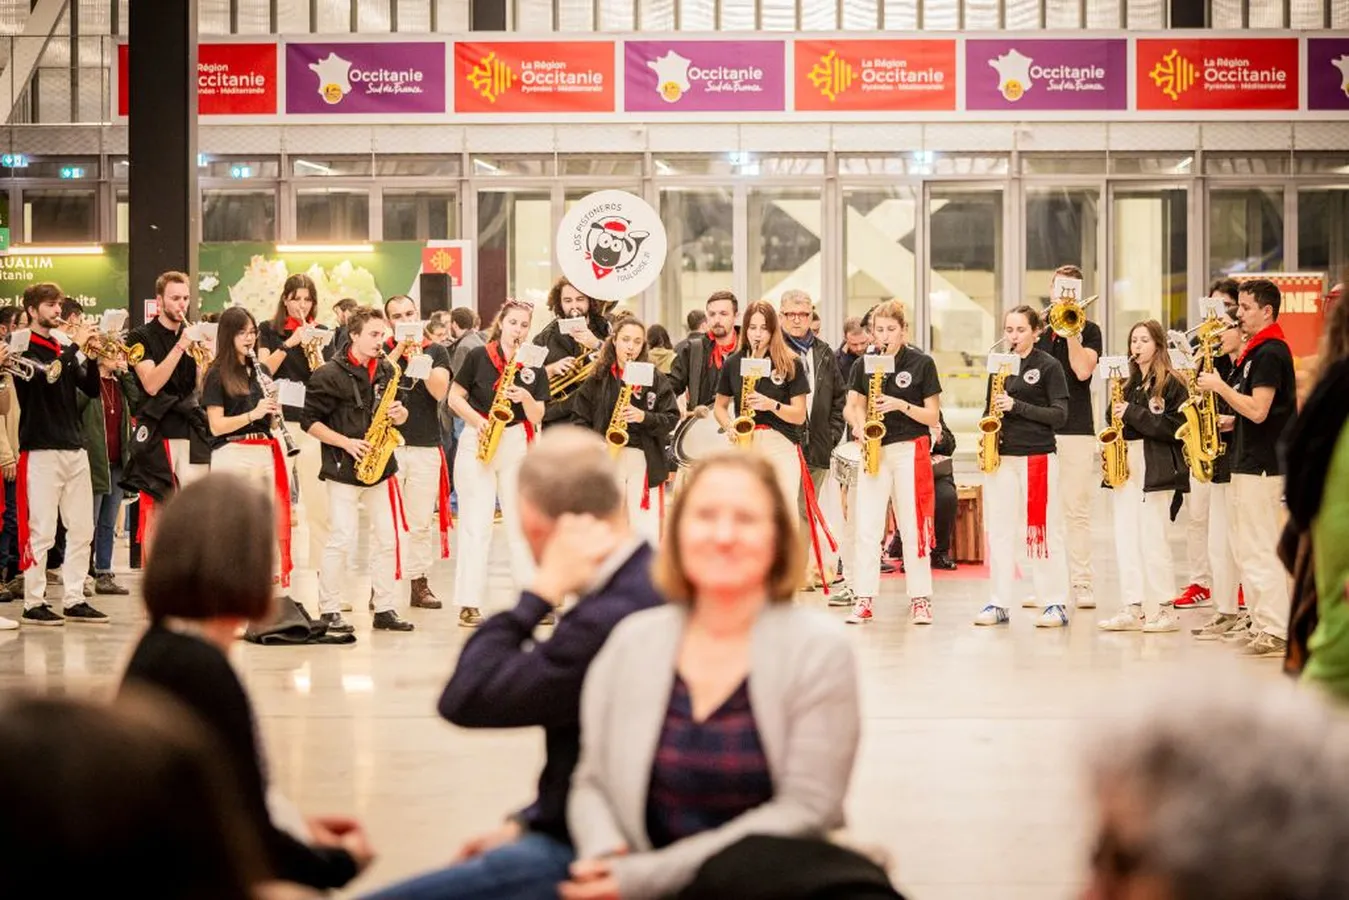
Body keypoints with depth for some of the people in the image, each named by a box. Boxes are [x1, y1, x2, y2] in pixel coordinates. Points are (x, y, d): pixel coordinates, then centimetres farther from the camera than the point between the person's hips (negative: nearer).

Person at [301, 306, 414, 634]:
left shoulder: (386, 371, 10)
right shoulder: (329, 375, -8)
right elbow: (310, 421, -8)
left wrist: (399, 414, -3)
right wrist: (345, 442, -18)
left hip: (380, 467, 6)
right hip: (343, 469, -6)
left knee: (386, 538, 5)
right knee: (342, 540, -7)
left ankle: (384, 609, 14)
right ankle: (329, 611, 4)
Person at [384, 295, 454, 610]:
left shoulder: (436, 351, 9)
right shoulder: (381, 351, 7)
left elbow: (440, 391, -5)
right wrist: (399, 350, -15)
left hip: (426, 446, 2)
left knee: (422, 521, 5)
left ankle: (420, 583, 13)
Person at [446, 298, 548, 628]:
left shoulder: (534, 367, 4)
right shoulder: (478, 356, -2)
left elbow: (536, 418, 2)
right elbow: (455, 397, 2)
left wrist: (526, 398, -18)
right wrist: (478, 421, -13)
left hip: (517, 445, 2)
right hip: (477, 444, -2)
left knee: (522, 524, 4)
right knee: (475, 525, -3)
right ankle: (469, 604, 0)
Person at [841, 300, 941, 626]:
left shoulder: (922, 363, -1)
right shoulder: (863, 365, 8)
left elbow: (933, 417, -2)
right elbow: (853, 407, 13)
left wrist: (901, 405, -17)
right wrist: (859, 428, -9)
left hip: (910, 449, -3)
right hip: (874, 451, 3)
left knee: (913, 528, 1)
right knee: (866, 528, -3)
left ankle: (920, 599, 9)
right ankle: (864, 600, 1)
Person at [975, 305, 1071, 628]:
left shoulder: (1048, 366, -3)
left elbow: (1060, 414, -9)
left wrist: (1016, 406, -17)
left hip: (1037, 456, -5)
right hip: (1001, 456, 5)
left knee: (1043, 530, -2)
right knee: (998, 529, 4)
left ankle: (1056, 604, 3)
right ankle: (999, 603, 9)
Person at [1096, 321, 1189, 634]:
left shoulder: (1171, 384, -3)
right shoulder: (1129, 385, 18)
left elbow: (1176, 426, -13)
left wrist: (1132, 414, -15)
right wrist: (1114, 431, 4)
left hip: (1156, 468, -7)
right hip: (1126, 465, 7)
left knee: (1153, 539, -6)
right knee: (1125, 539, 4)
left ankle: (1161, 611, 0)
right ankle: (1133, 609, 8)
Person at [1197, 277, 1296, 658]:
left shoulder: (1269, 353, -15)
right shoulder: (1260, 351, 17)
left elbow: (1258, 410, -23)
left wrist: (1219, 386, -14)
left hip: (1260, 465, -11)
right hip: (1251, 460, 11)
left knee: (1259, 551, -9)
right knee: (1249, 549, 13)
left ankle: (1275, 634, -7)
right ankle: (1265, 627, 16)